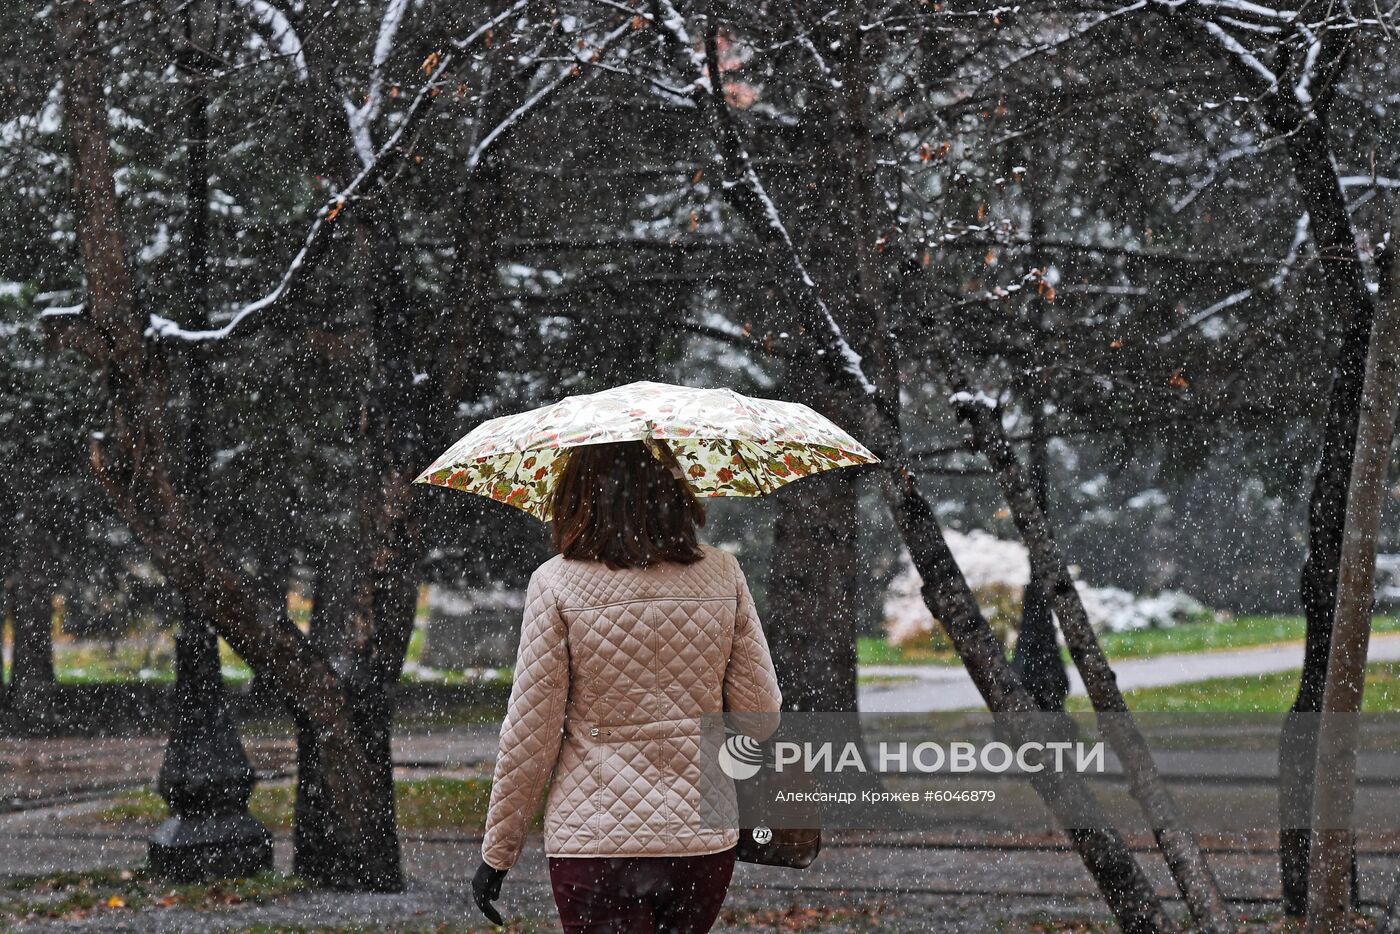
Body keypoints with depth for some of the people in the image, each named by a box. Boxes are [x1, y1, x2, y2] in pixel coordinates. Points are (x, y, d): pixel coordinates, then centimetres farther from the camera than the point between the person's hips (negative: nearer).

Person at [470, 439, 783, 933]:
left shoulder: (556, 583, -7)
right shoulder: (721, 574, 1)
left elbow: (529, 733, -6)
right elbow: (760, 711, 4)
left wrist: (497, 854, 3)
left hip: (594, 844, -3)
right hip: (704, 839, 3)